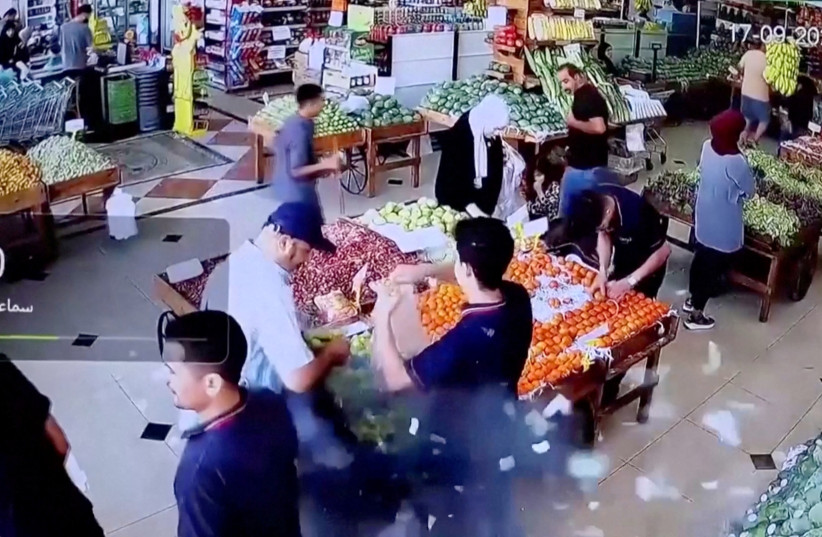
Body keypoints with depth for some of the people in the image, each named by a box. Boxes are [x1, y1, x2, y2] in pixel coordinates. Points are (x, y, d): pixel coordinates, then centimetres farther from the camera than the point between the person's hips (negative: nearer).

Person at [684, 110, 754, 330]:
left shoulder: (707, 146, -9)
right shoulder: (735, 162, -30)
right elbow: (749, 191, -14)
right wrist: (747, 175, 5)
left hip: (703, 216, 7)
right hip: (724, 226, -7)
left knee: (701, 258, 26)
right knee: (713, 267, 9)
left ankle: (692, 299, 45)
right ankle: (696, 315, 22)